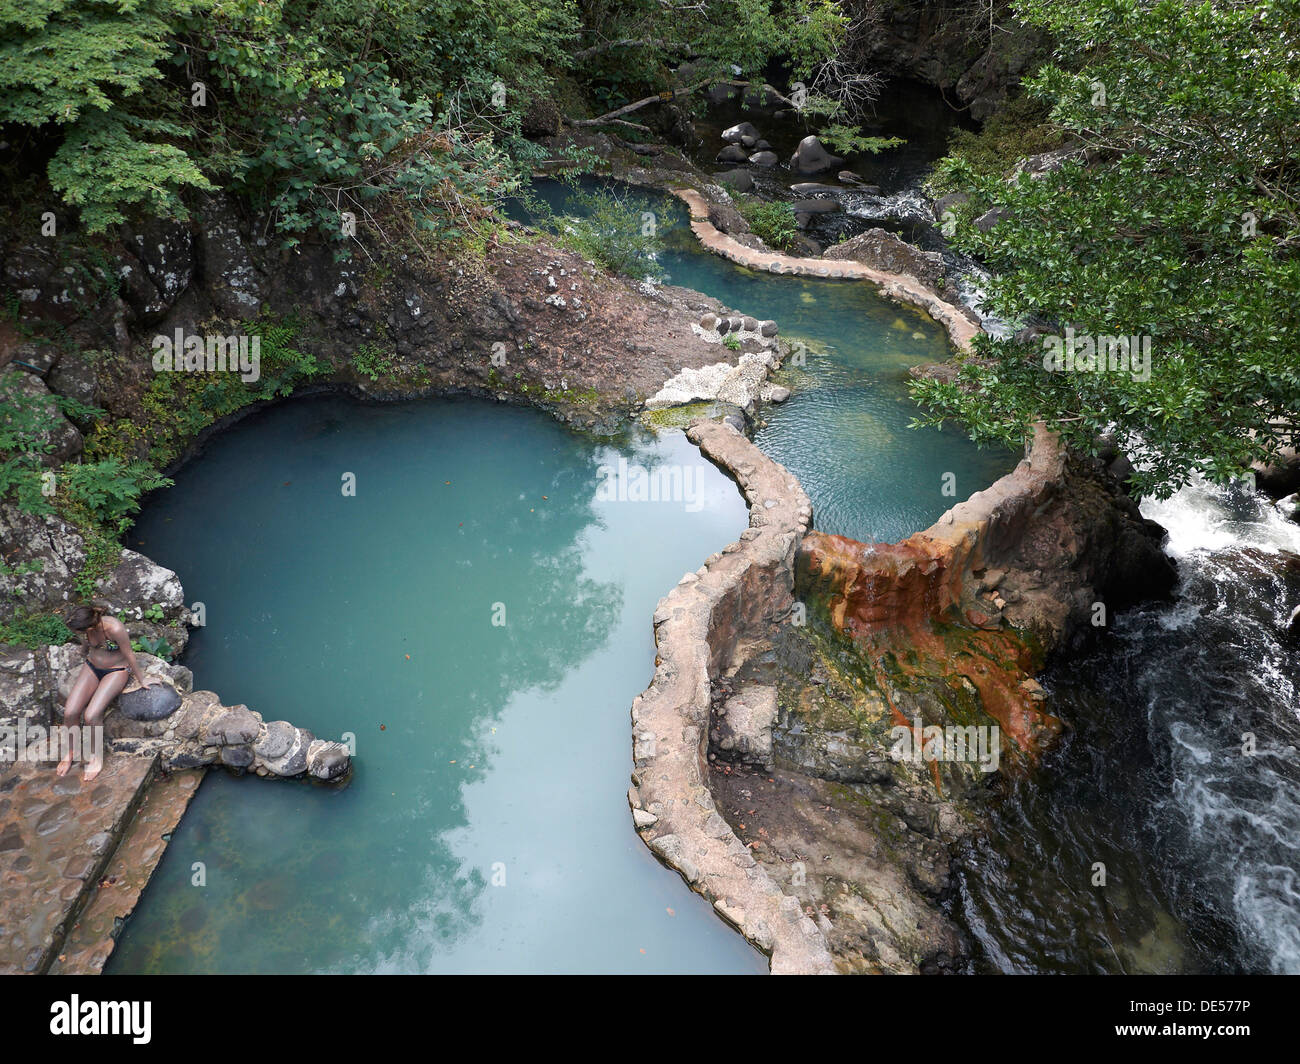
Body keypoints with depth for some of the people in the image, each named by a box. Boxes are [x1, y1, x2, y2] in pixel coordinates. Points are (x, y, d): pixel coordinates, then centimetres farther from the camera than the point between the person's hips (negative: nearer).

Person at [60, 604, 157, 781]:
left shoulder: (115, 628, -34)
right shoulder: (87, 623, -17)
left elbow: (129, 655, -19)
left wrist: (141, 680, -5)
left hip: (117, 671, -5)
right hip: (92, 667, 5)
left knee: (91, 716, -22)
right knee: (70, 712, -12)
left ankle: (98, 758, 2)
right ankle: (69, 753, 13)